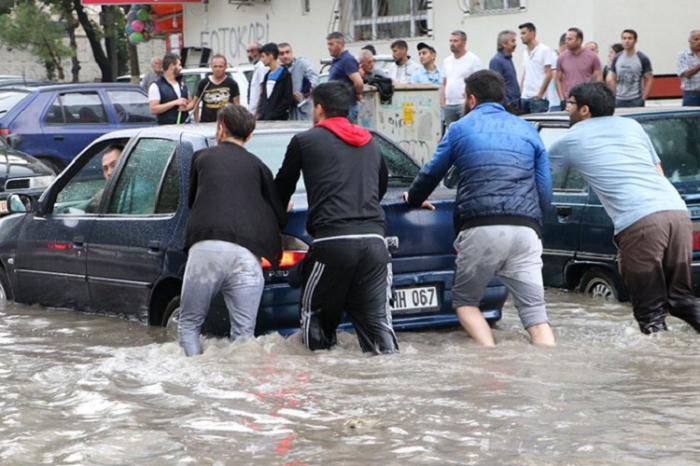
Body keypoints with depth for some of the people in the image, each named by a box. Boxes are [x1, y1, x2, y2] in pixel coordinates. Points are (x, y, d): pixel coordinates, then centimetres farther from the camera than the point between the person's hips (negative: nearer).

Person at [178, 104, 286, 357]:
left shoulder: (202, 157, 21)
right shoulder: (257, 166, 21)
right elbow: (280, 217, 20)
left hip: (204, 248, -1)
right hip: (246, 254, 1)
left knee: (189, 326, 12)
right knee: (243, 335, 2)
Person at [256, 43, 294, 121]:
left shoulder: (285, 75, -7)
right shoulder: (267, 75, 17)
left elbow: (288, 100, -12)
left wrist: (273, 116, -16)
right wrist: (260, 114, 6)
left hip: (279, 120, -7)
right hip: (263, 119, 7)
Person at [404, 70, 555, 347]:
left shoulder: (460, 129, 13)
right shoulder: (528, 131, 20)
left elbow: (431, 174, 24)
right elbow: (546, 191, 18)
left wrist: (414, 198, 45)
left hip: (481, 230, -2)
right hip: (526, 230, 2)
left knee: (465, 301, 15)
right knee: (535, 313, 3)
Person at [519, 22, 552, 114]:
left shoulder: (544, 50, -5)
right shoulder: (525, 52, 15)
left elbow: (548, 75, -9)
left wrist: (540, 94, -12)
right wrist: (521, 92, 9)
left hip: (537, 97, -7)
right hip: (524, 97, 7)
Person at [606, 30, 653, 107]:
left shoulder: (642, 59, -2)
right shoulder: (617, 59, 9)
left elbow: (650, 80, -2)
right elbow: (612, 79, 14)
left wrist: (643, 99, -9)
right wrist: (613, 96, 4)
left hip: (636, 101, -4)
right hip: (619, 100, 4)